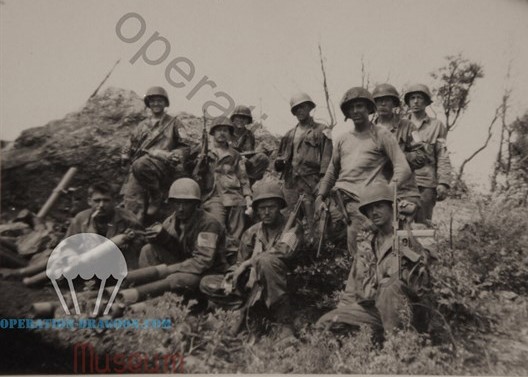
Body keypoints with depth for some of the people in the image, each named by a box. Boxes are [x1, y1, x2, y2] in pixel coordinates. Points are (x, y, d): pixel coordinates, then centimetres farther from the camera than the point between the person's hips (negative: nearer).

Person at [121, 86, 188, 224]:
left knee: (140, 165, -36)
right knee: (132, 200, -11)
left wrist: (176, 156, -8)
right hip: (140, 163, 4)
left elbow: (184, 146, 11)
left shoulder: (173, 123, 15)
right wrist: (125, 154, 10)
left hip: (162, 163, -4)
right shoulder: (143, 125, 26)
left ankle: (157, 196, -18)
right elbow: (131, 143, 30)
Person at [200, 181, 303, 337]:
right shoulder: (252, 232, 9)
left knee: (267, 260, -36)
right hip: (253, 286, 4)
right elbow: (240, 263, 10)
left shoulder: (292, 227, -4)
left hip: (279, 287, -4)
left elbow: (285, 250, -25)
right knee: (206, 283, -4)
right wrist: (232, 277, -13)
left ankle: (285, 323, -25)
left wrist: (248, 263, -22)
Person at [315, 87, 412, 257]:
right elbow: (331, 173, 27)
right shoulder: (342, 139, 23)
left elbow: (403, 168, -2)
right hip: (338, 198, 5)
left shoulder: (381, 135, 7)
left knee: (358, 254, -14)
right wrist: (320, 197, 11)